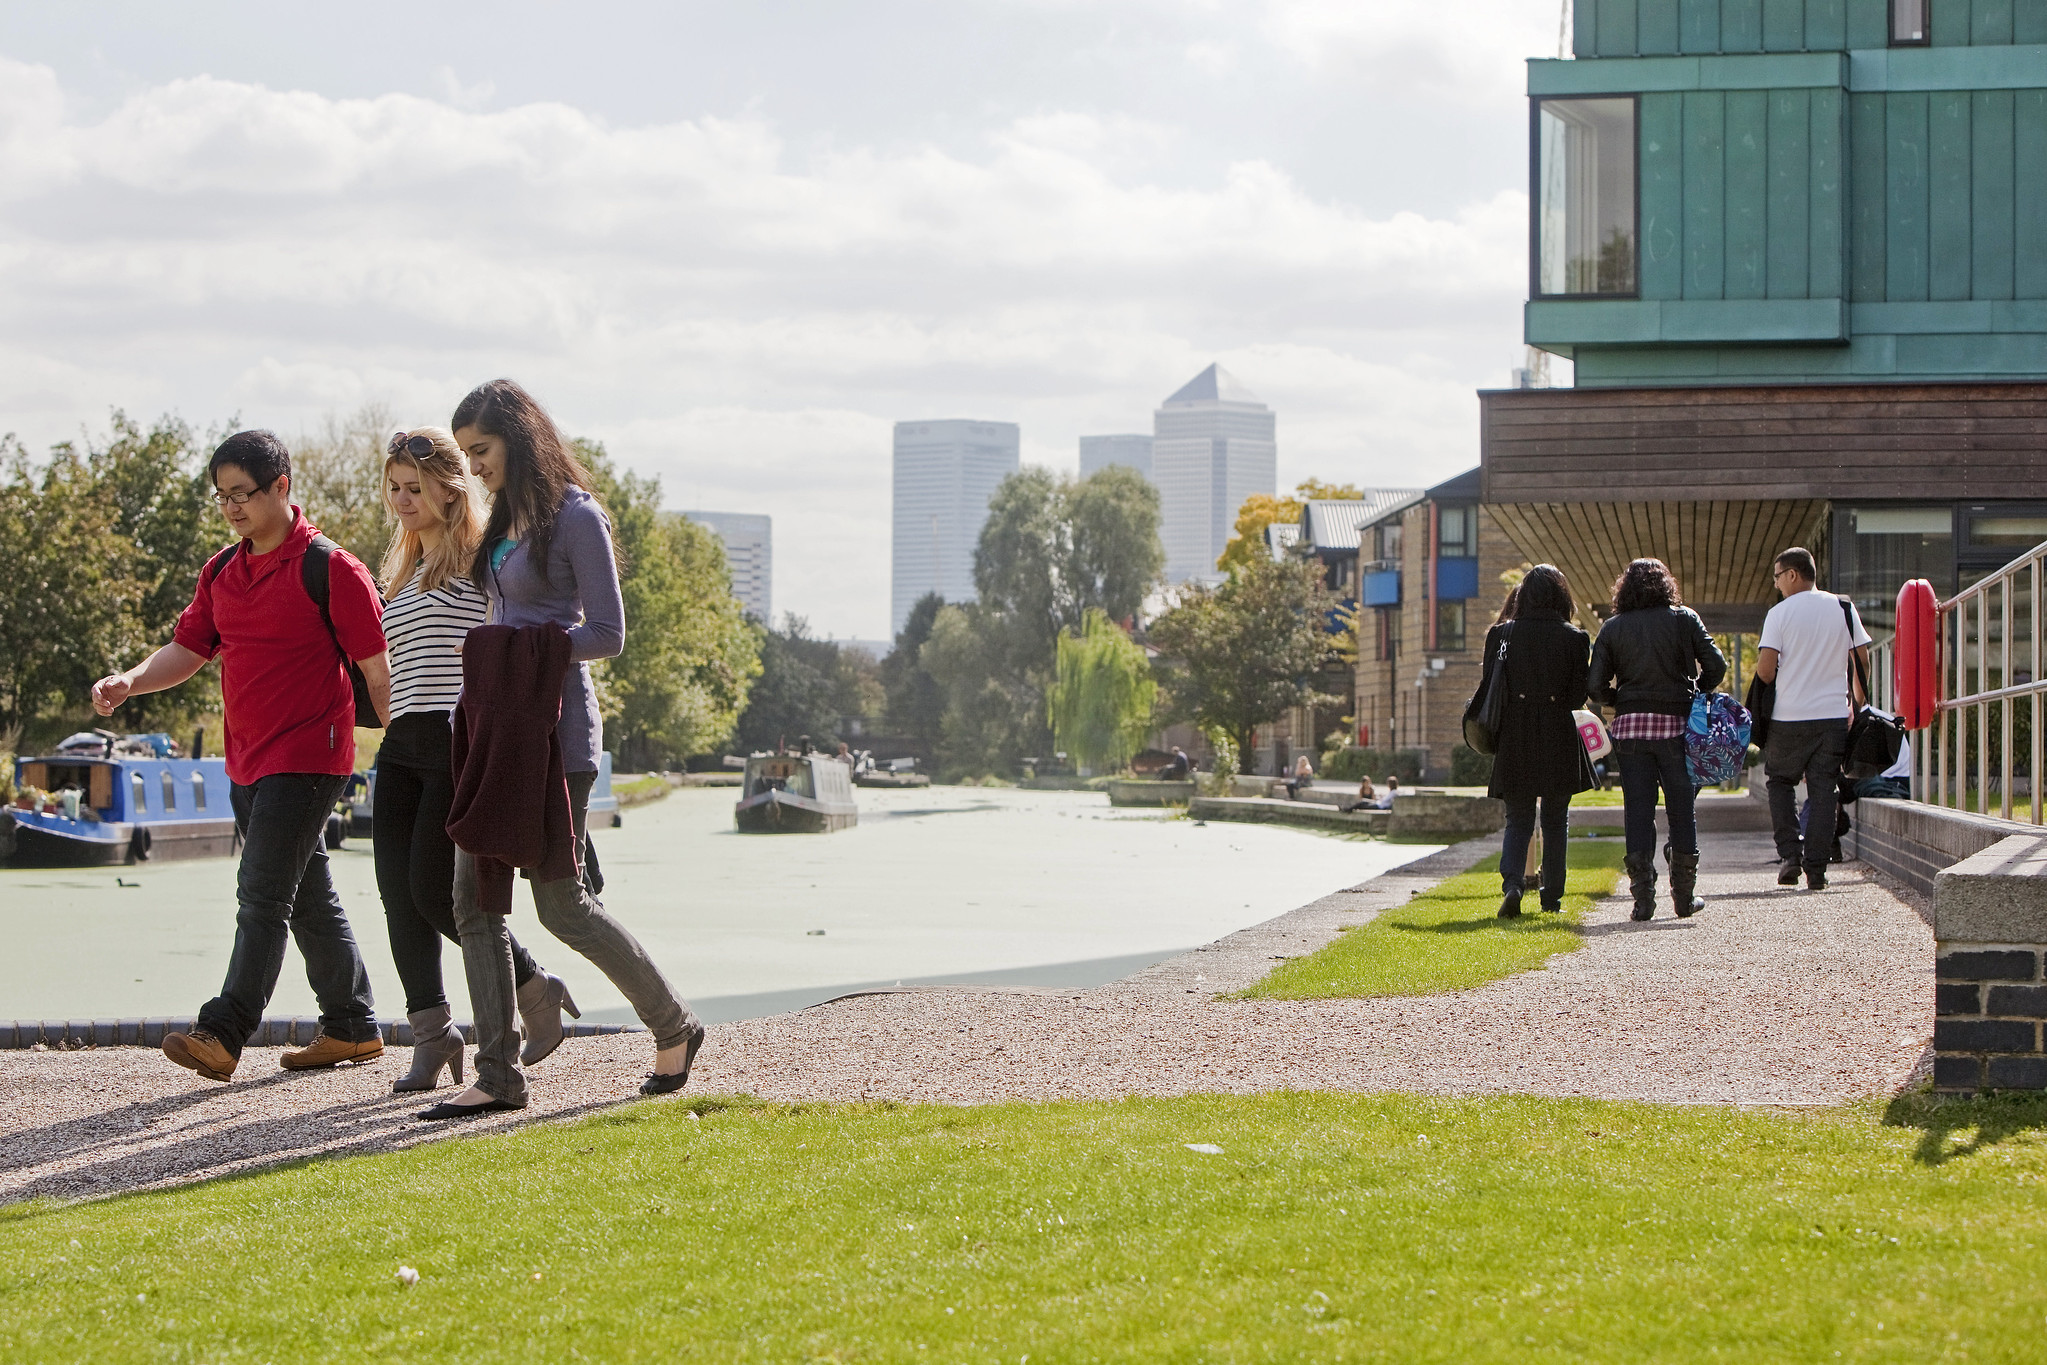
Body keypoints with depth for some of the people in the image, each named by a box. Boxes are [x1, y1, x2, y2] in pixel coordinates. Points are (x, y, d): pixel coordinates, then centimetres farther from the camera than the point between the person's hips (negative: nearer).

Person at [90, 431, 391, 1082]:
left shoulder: (329, 569, -11)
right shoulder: (221, 572, 11)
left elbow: (378, 668, -9)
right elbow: (188, 648, 13)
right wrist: (128, 681, -6)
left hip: (306, 756, -8)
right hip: (248, 761, 8)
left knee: (262, 894, -13)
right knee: (309, 897, 14)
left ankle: (223, 1033, -17)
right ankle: (352, 1026, 23)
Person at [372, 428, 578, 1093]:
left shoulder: (481, 556, -2)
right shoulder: (404, 572, 21)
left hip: (461, 740, -7)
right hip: (403, 745, 7)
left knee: (434, 891, -12)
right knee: (397, 890, -3)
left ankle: (533, 987, 8)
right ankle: (432, 1033, 3)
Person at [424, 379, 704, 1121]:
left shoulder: (574, 518, -11)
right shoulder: (507, 518, 15)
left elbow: (607, 634, -13)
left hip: (555, 728, -9)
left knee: (561, 903, -4)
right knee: (473, 897, 1)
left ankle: (674, 1027, 14)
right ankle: (498, 1075, 2)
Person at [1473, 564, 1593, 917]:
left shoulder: (1502, 634, -1)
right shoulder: (1573, 639, -4)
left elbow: (1488, 689, 1)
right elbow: (1578, 696, -2)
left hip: (1514, 737, 1)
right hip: (1558, 739, -1)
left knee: (1517, 820, 7)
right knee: (1555, 821, 11)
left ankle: (1512, 883, -16)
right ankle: (1552, 898, 13)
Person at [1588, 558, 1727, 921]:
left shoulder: (1612, 628, 4)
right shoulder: (1684, 619, 2)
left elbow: (1597, 688, -1)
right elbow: (1716, 666, -4)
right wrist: (1696, 695, 12)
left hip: (1630, 727, 1)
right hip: (1676, 725, -1)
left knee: (1638, 809, 3)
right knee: (1682, 808, 8)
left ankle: (1642, 895, -3)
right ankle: (1685, 896, 11)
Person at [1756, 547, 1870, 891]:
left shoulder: (1779, 613, -5)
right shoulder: (1844, 608, 5)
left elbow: (1765, 668, -11)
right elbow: (1862, 660, 5)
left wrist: (1771, 688, 10)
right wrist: (1857, 702, 18)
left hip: (1788, 719, -2)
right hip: (1833, 715, 2)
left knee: (1781, 782, 14)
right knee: (1823, 790, 5)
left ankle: (1789, 855, 1)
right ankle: (1816, 869, 1)